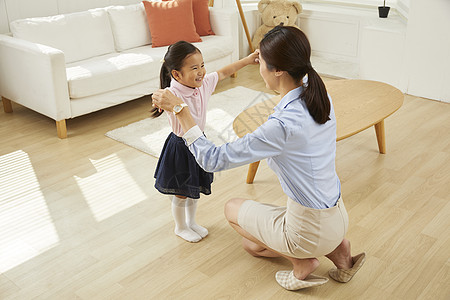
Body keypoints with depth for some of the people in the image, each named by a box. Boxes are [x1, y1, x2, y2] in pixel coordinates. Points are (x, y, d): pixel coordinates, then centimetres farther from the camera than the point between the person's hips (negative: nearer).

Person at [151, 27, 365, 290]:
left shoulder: (284, 125, -32)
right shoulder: (321, 96, -9)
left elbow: (213, 160, -25)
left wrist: (181, 111, -18)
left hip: (311, 229, -8)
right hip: (338, 217, 8)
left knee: (233, 208, 17)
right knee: (252, 244, 29)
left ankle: (302, 262, 6)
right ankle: (336, 249, 13)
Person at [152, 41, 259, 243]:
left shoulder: (203, 83, -8)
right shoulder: (172, 94, -29)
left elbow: (224, 73, 8)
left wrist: (247, 60, 11)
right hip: (181, 147, -6)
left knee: (195, 187, 23)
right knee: (181, 193, 13)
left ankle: (191, 222, 46)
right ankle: (180, 227, 38)